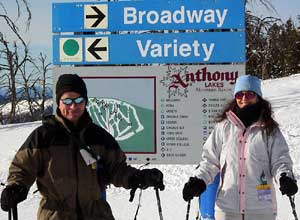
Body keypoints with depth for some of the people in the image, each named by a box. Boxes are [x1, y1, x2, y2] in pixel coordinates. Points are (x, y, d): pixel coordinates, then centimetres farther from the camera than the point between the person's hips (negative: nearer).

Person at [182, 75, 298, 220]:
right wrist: (199, 180, -6)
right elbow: (210, 160, 8)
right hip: (227, 207, 1)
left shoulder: (269, 129, 3)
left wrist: (285, 178, -17)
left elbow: (280, 160, 3)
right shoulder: (224, 127, 5)